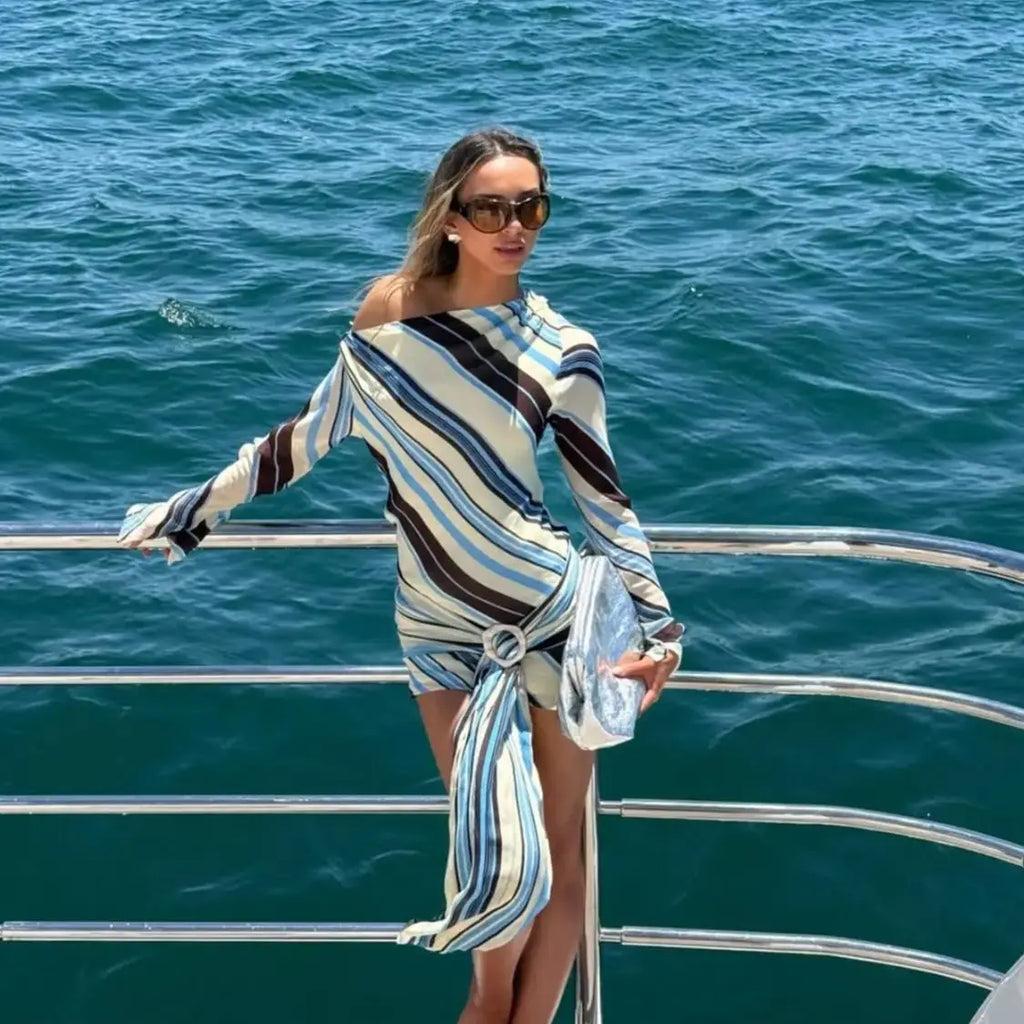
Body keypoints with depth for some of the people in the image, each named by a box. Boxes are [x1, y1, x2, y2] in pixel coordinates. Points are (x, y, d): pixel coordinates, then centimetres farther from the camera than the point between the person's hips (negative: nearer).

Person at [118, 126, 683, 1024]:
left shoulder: (561, 352, -9)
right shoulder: (389, 316, -5)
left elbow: (602, 497, -1)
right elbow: (311, 438, 7)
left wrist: (656, 622, -6)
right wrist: (192, 509, 14)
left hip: (549, 614, -2)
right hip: (436, 623, 2)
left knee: (556, 850, 7)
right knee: (483, 837, 11)